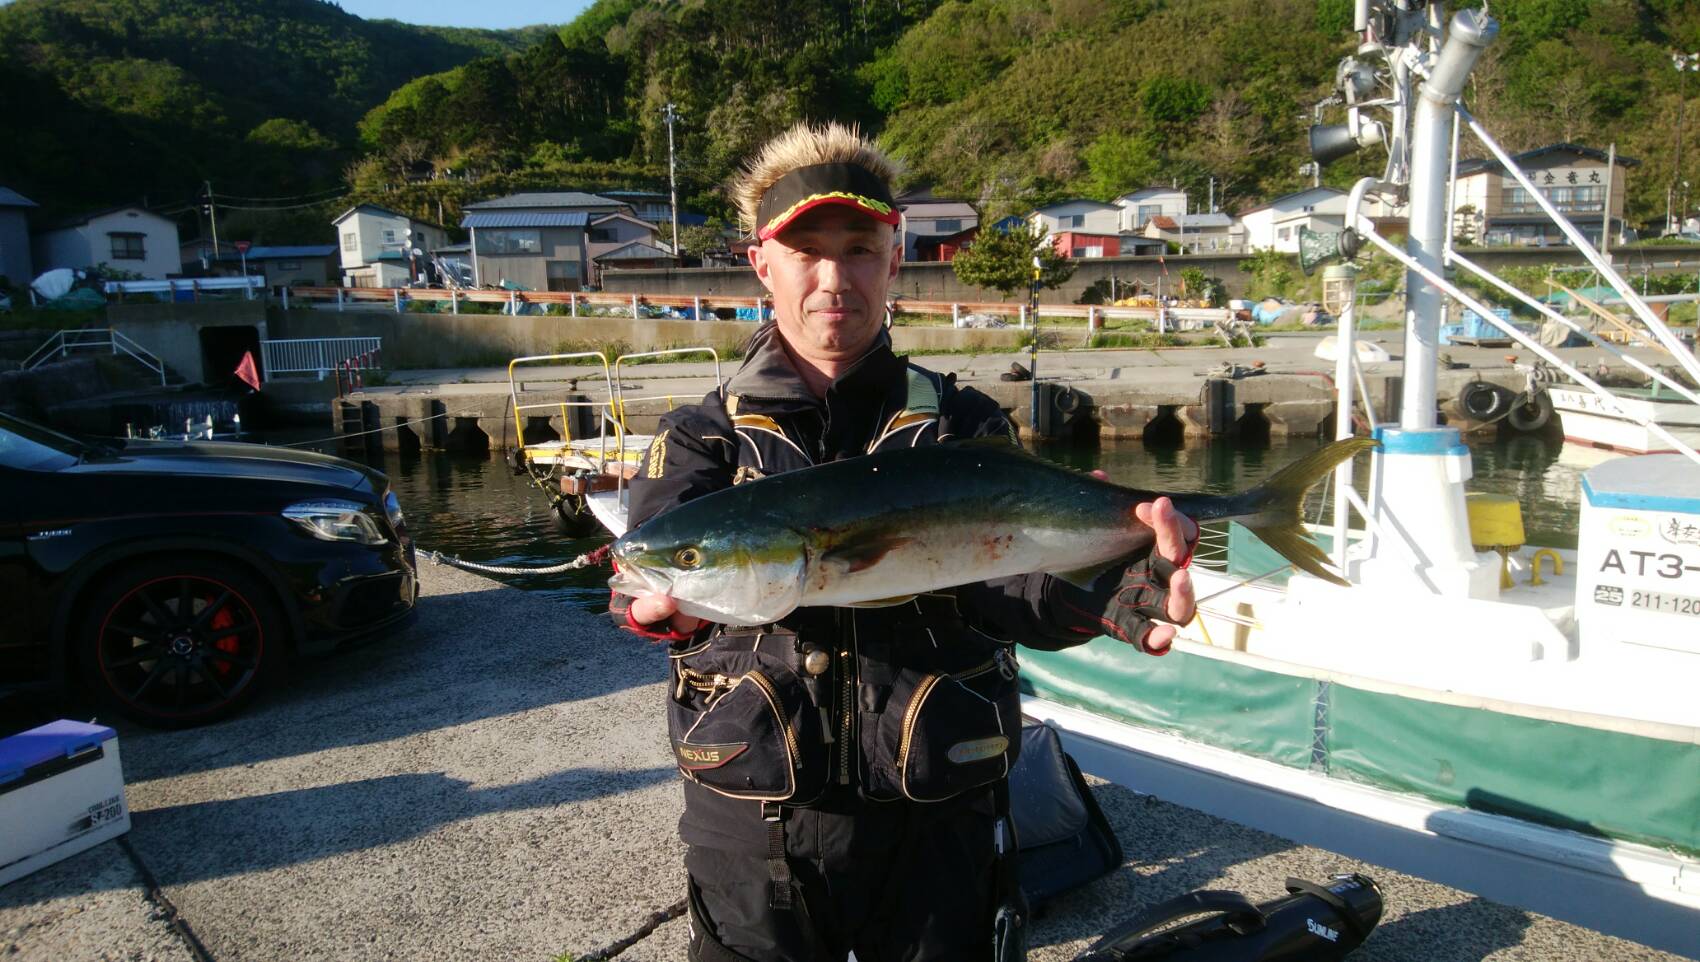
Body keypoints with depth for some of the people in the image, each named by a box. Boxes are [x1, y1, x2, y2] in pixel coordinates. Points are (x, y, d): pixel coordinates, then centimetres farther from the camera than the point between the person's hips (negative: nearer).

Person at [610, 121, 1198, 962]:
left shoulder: (963, 425, 2)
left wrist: (1110, 592, -35)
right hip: (752, 820, 0)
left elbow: (1004, 573, -14)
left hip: (932, 819, 1)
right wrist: (661, 600, -41)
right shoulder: (701, 437, 2)